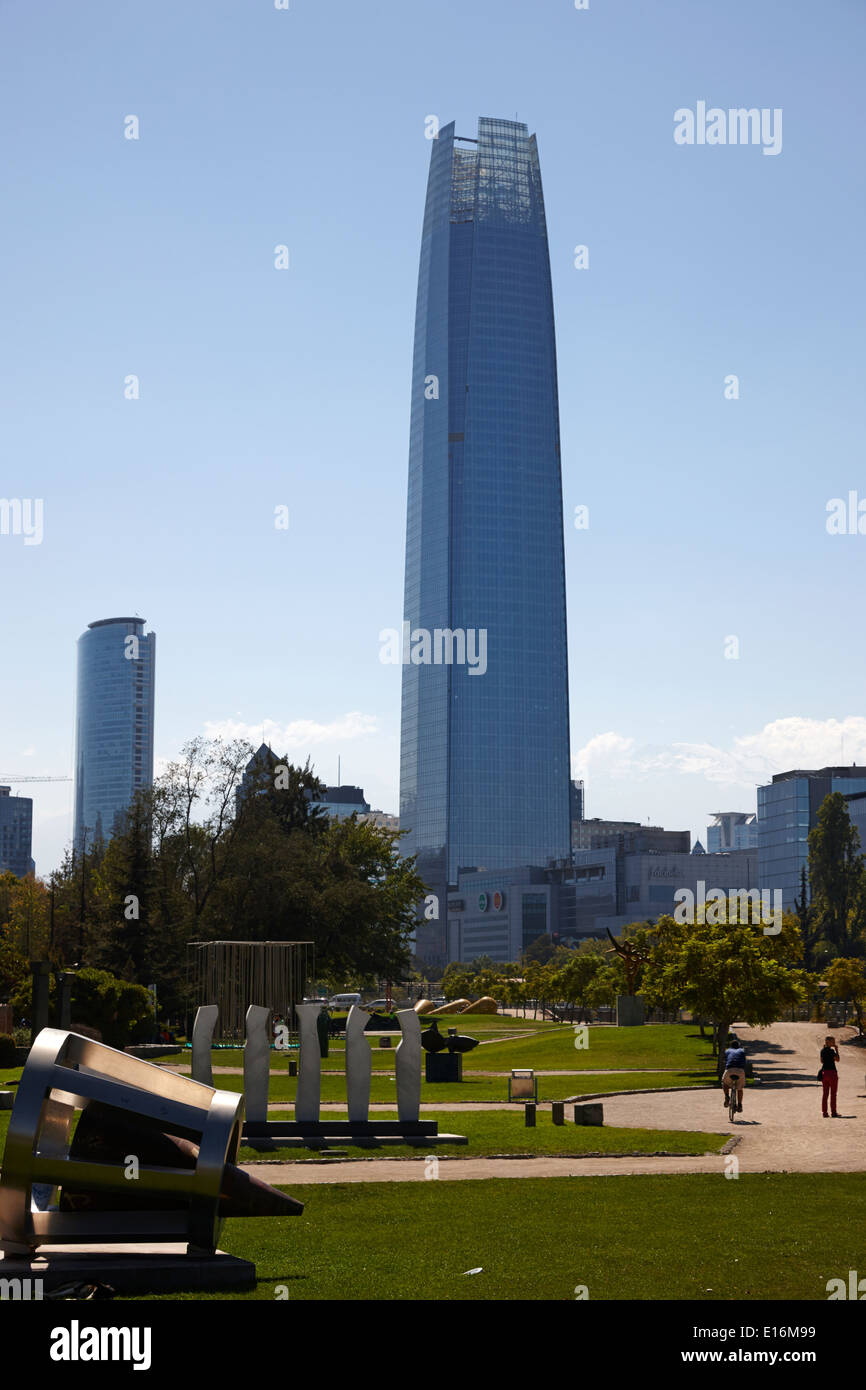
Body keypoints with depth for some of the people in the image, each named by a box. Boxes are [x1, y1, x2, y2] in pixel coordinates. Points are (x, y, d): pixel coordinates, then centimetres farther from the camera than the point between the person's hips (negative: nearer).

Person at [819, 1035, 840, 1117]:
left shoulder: (822, 1050, 7)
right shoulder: (831, 1051, -15)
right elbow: (837, 1059, -8)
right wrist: (836, 1050, -2)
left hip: (824, 1072, 7)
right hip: (832, 1072, -7)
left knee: (825, 1093, 9)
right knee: (833, 1094, 1)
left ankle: (824, 1112, 9)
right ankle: (833, 1112, 3)